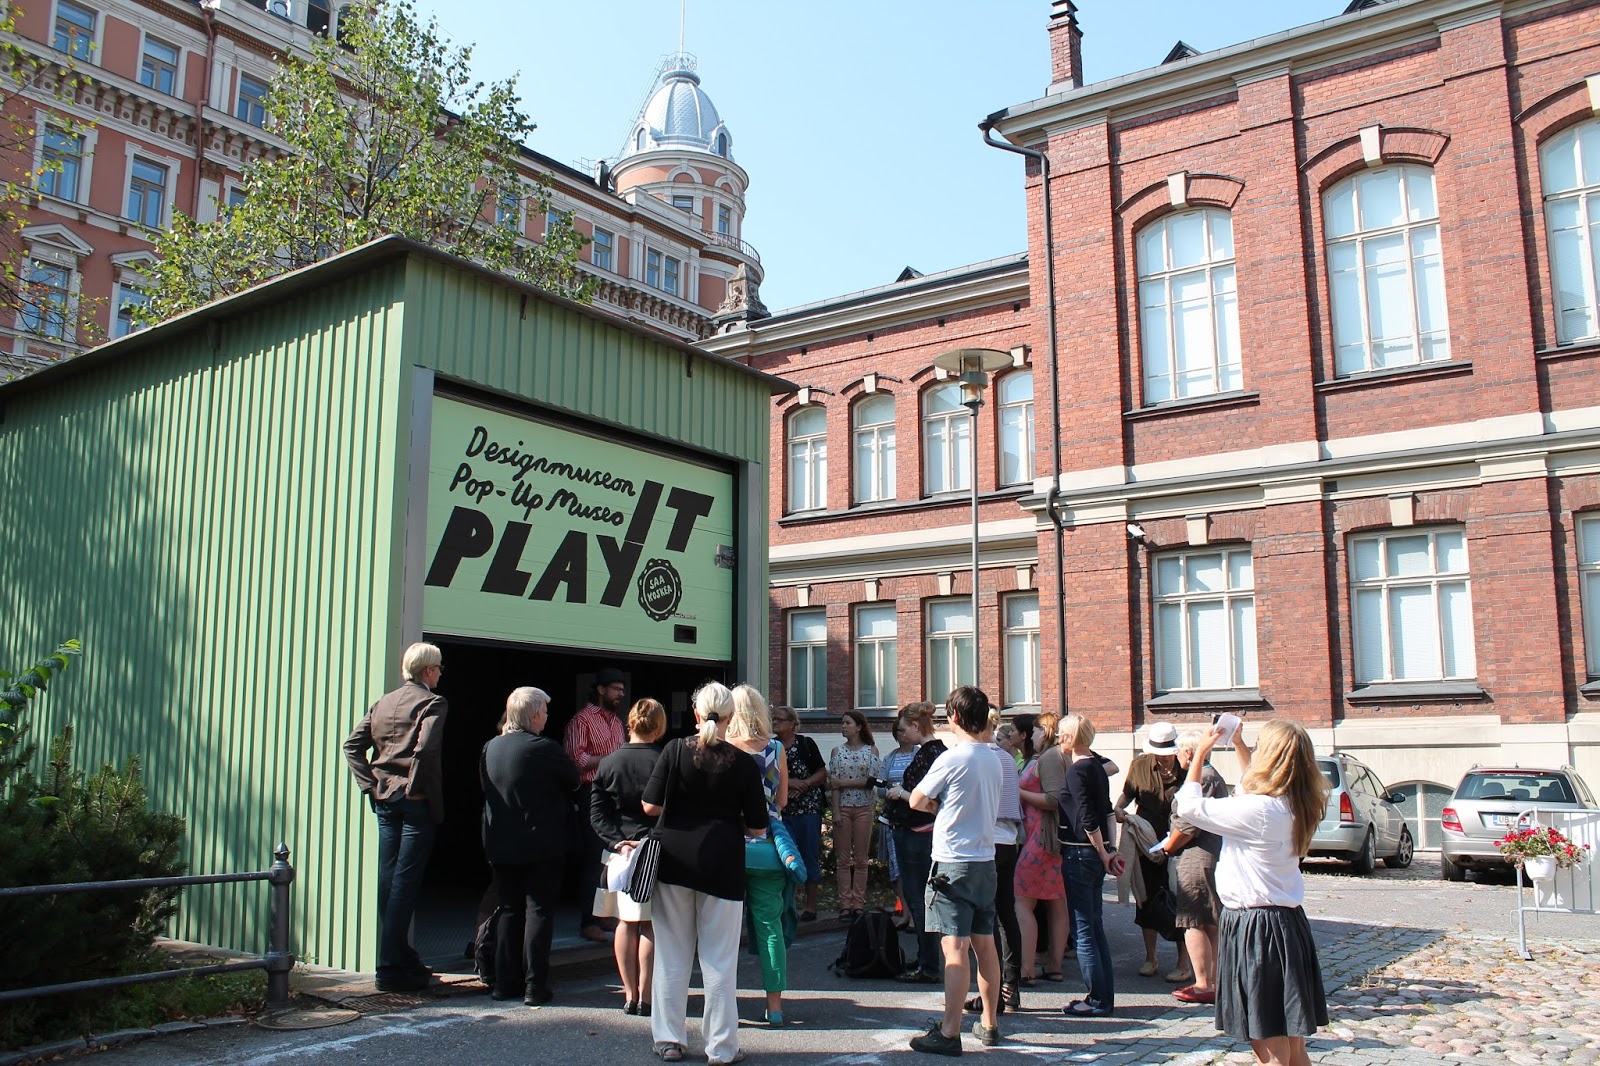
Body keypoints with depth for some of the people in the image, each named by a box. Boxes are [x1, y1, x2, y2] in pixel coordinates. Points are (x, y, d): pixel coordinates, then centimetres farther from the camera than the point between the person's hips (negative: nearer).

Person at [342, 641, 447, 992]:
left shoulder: (382, 703, 12)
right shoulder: (433, 703, -7)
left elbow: (352, 745, 7)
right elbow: (425, 748, -22)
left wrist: (371, 784, 4)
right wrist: (416, 786, -12)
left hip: (385, 800, 6)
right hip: (416, 802, -6)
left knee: (388, 879, 12)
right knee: (405, 882, -4)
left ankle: (402, 956, 22)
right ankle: (391, 968, -3)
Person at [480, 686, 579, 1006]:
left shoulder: (490, 748, 2)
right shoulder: (543, 747, -17)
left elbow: (485, 788, 12)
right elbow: (573, 781, -5)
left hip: (500, 845, 6)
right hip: (541, 844, -5)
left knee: (509, 911, 15)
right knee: (539, 911, 2)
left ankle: (505, 982, 17)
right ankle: (535, 986, 2)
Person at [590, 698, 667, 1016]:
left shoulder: (608, 763, 2)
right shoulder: (664, 762, -9)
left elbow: (596, 813, 0)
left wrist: (617, 842, -4)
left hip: (621, 852, 3)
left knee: (625, 924, 12)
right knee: (651, 925, 4)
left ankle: (629, 995, 15)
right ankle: (645, 996, 6)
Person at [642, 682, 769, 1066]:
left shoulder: (676, 750, -5)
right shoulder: (743, 763, -6)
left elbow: (650, 806, -4)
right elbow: (757, 828, -3)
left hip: (674, 859, 2)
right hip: (722, 864, -1)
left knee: (672, 954, 12)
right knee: (719, 959, 6)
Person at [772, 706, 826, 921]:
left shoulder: (806, 744, -1)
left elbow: (822, 773, 0)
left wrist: (803, 784, -14)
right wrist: (789, 782, -12)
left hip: (808, 808, -2)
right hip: (782, 811, 3)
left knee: (810, 855, 2)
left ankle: (810, 905, 11)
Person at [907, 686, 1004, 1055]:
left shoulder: (951, 759, -14)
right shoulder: (994, 760, 7)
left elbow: (917, 801, -5)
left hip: (954, 862, -7)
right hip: (985, 859, 7)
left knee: (954, 949, -8)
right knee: (984, 945, 14)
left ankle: (949, 1033, -6)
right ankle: (989, 1024, 24)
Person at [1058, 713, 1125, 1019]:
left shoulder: (1077, 770, -15)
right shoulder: (1097, 766, 12)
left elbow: (1088, 819, -19)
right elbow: (1107, 811, 12)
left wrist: (1103, 855, -10)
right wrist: (1109, 852, 11)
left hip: (1079, 853, -9)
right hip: (1095, 854, 9)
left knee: (1083, 929, -2)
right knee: (1094, 926, 14)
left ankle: (1098, 1000, 2)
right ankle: (1105, 996, 19)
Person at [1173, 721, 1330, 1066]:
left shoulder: (1257, 810, -22)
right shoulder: (1290, 806, 4)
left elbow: (1188, 806, -15)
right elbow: (1254, 783, 27)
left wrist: (1200, 752, -4)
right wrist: (1238, 743, 28)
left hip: (1255, 929, -9)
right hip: (1287, 919, 9)